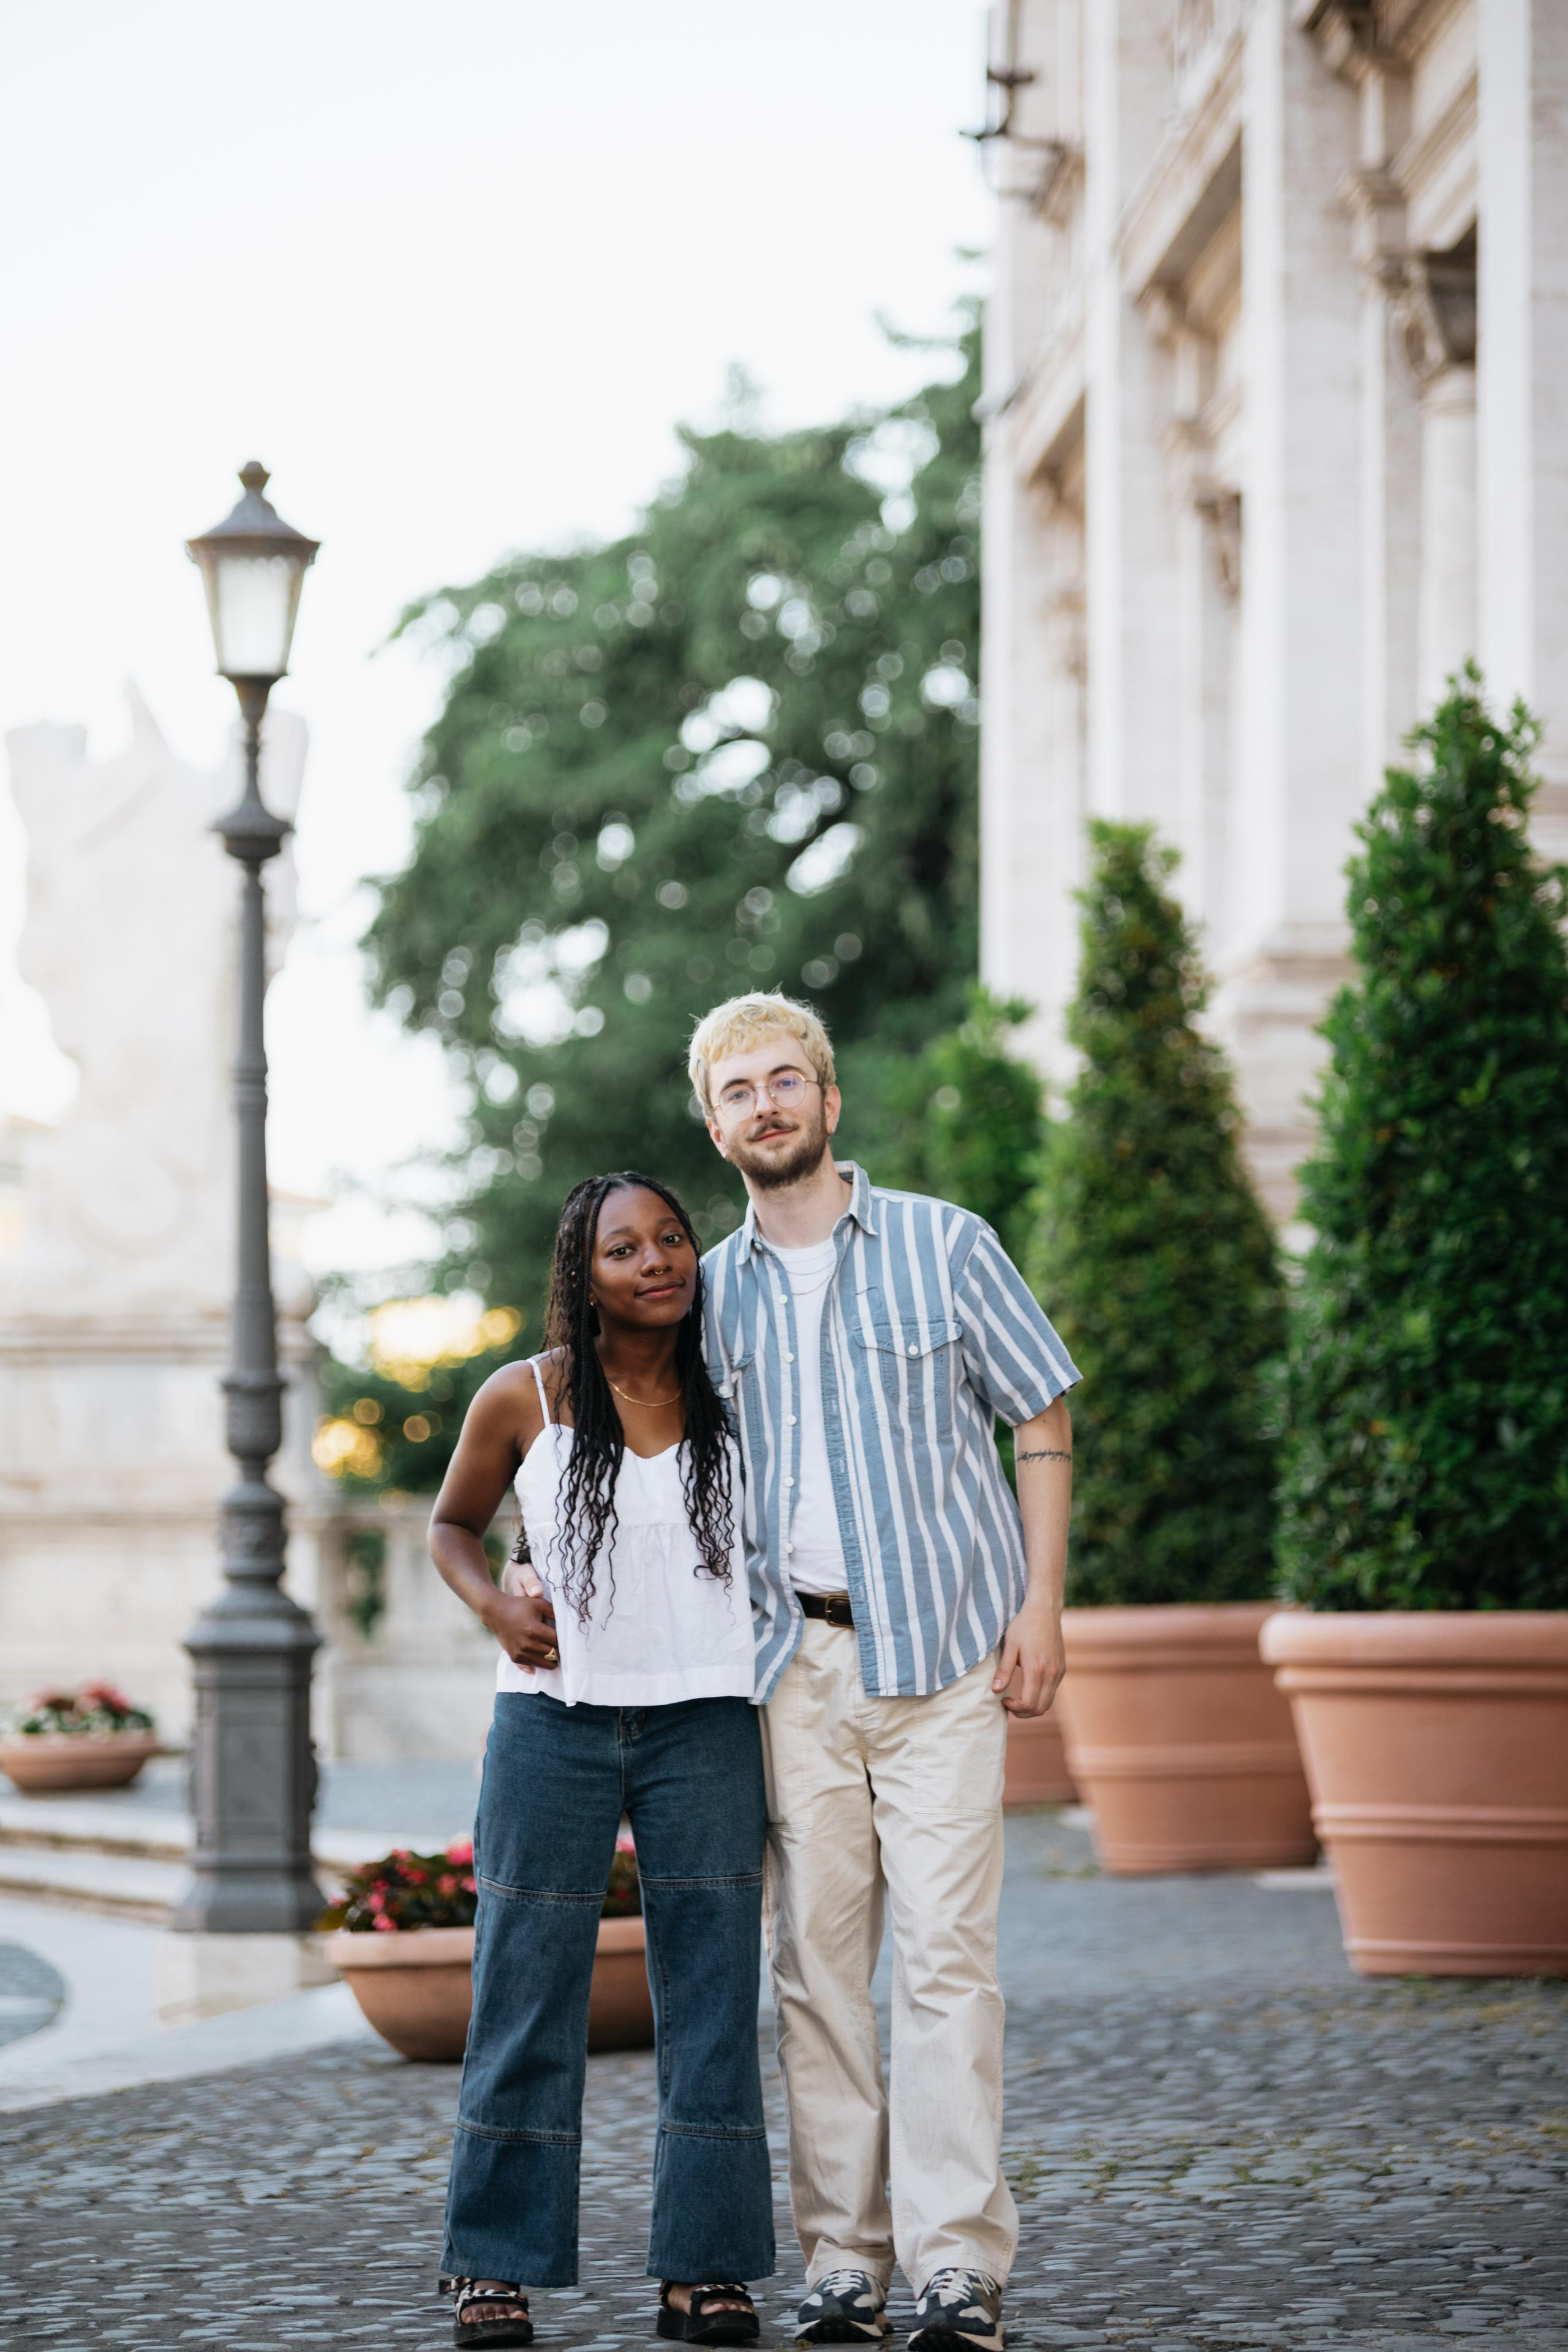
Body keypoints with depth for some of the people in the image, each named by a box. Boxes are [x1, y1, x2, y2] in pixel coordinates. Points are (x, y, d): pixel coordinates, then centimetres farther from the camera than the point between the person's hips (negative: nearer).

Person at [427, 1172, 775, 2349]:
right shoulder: (524, 1400, -2)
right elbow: (453, 1525, 13)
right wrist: (496, 1604, -6)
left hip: (705, 1723, 1)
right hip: (554, 1721, -1)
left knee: (712, 1993, 1)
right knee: (529, 1989, 1)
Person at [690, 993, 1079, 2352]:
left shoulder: (943, 1246, 1)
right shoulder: (712, 1293, 11)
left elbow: (1043, 1421, 3)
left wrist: (1040, 1604, -5)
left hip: (940, 1650, -3)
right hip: (793, 1663, 4)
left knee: (947, 1954, -9)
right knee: (815, 1963, 3)